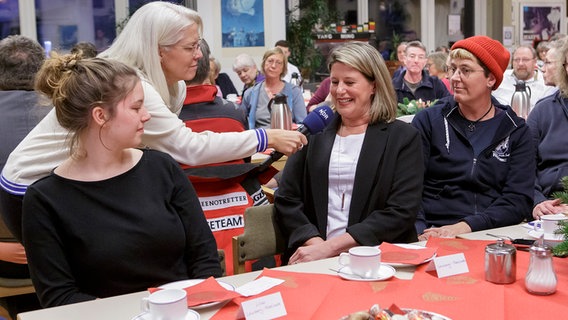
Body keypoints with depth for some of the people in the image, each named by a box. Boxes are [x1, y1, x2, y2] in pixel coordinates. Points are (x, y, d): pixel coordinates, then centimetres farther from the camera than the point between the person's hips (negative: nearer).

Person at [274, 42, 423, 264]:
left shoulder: (403, 137, 4)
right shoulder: (315, 133, 12)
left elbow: (401, 212, -5)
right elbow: (286, 200, 8)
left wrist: (331, 246, -13)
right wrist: (316, 243, -10)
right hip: (314, 257, 2)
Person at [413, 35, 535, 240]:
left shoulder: (516, 132, 9)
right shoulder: (428, 120, 7)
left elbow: (519, 199, 0)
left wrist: (467, 226, -16)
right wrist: (419, 230, -20)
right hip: (434, 233, -1)